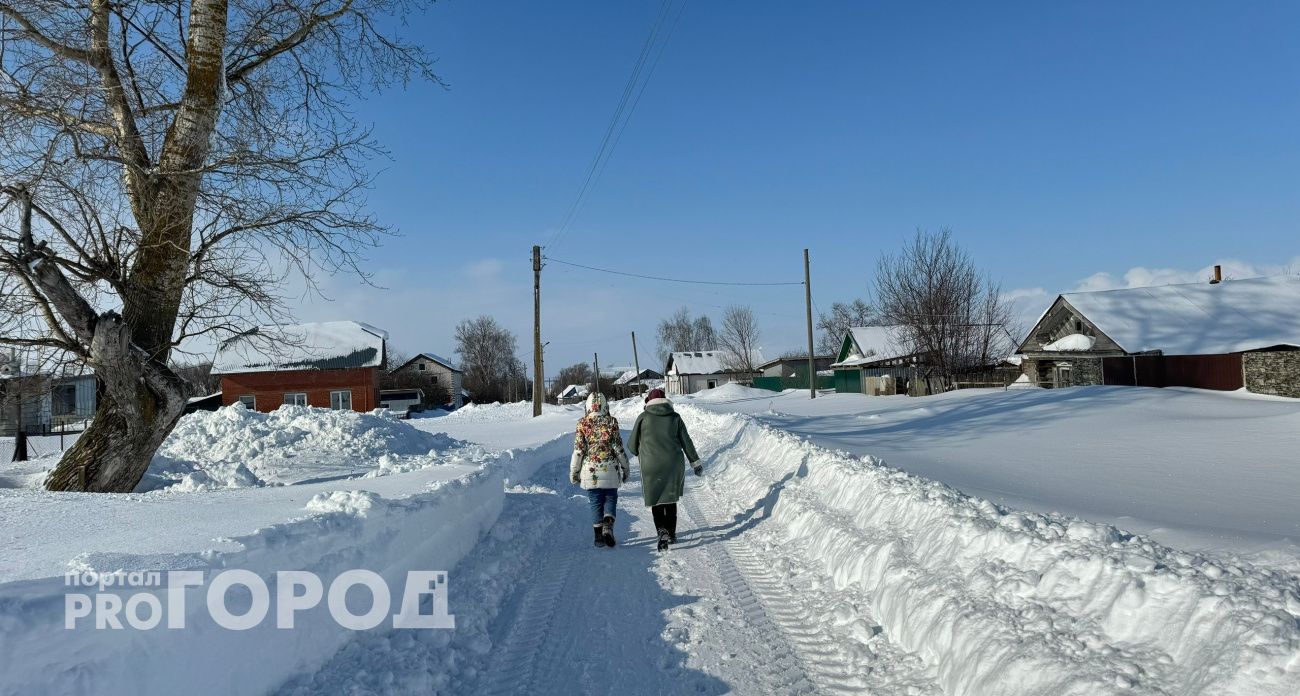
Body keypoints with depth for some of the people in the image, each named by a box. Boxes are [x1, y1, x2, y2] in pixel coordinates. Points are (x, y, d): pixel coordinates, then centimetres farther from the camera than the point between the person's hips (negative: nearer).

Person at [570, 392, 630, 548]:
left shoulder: (582, 424, -3)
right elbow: (619, 448, -2)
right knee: (610, 498, 14)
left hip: (590, 470, 1)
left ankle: (598, 535, 11)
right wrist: (624, 467, 9)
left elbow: (578, 450, -3)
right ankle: (608, 527, -7)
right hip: (609, 469, 0)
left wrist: (574, 471, 6)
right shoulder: (611, 422, -4)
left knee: (595, 503, 10)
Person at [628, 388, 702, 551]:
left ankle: (662, 531, -14)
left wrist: (639, 453, 25)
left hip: (651, 466, -2)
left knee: (656, 502, 7)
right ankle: (672, 533, 25)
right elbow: (686, 442, 6)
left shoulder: (643, 418, -2)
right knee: (671, 500, 19)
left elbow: (632, 445, 3)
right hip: (673, 465, 2)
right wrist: (695, 462, 17)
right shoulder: (675, 417, 3)